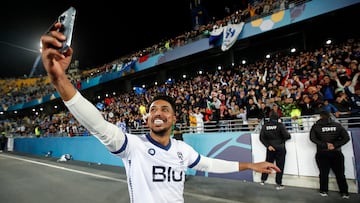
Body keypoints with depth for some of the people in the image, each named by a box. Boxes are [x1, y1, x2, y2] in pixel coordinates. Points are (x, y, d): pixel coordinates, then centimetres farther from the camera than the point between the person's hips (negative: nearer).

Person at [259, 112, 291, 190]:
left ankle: (263, 180, 22)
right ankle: (278, 184, 10)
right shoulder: (280, 125, -11)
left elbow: (261, 137, -6)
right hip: (280, 148, -3)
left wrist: (268, 145, -6)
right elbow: (287, 136, -14)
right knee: (280, 166, 6)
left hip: (270, 148, 3)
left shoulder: (265, 126, -2)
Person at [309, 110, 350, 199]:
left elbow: (312, 138, -12)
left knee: (323, 173, 8)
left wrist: (325, 145, -11)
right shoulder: (337, 125, 3)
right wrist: (335, 145, -8)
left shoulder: (316, 126, -3)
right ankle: (344, 192, 19)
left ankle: (324, 191, 16)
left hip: (322, 153, -1)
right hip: (336, 153, 2)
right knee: (340, 173, 12)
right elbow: (346, 138, -3)